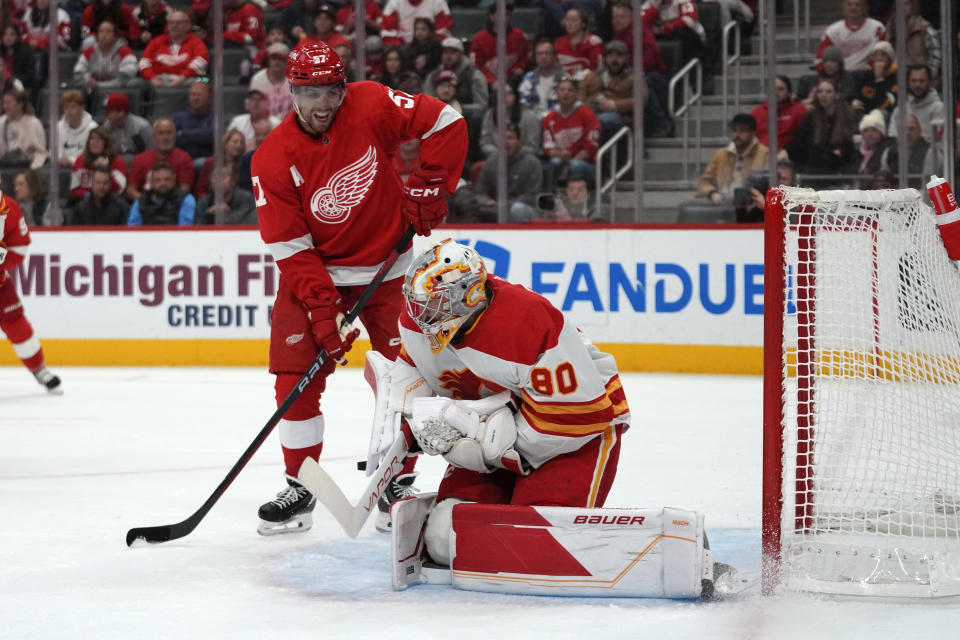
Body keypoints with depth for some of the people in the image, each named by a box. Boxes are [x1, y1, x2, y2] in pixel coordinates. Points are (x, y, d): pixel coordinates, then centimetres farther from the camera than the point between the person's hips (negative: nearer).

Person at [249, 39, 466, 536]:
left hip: (386, 265, 0)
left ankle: (397, 483, 11)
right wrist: (321, 308, -22)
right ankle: (299, 490, 4)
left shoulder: (371, 107, -15)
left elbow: (446, 123, -8)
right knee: (296, 377, -8)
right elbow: (291, 249, -15)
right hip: (314, 270, 0)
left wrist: (428, 186, -13)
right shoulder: (273, 160, -15)